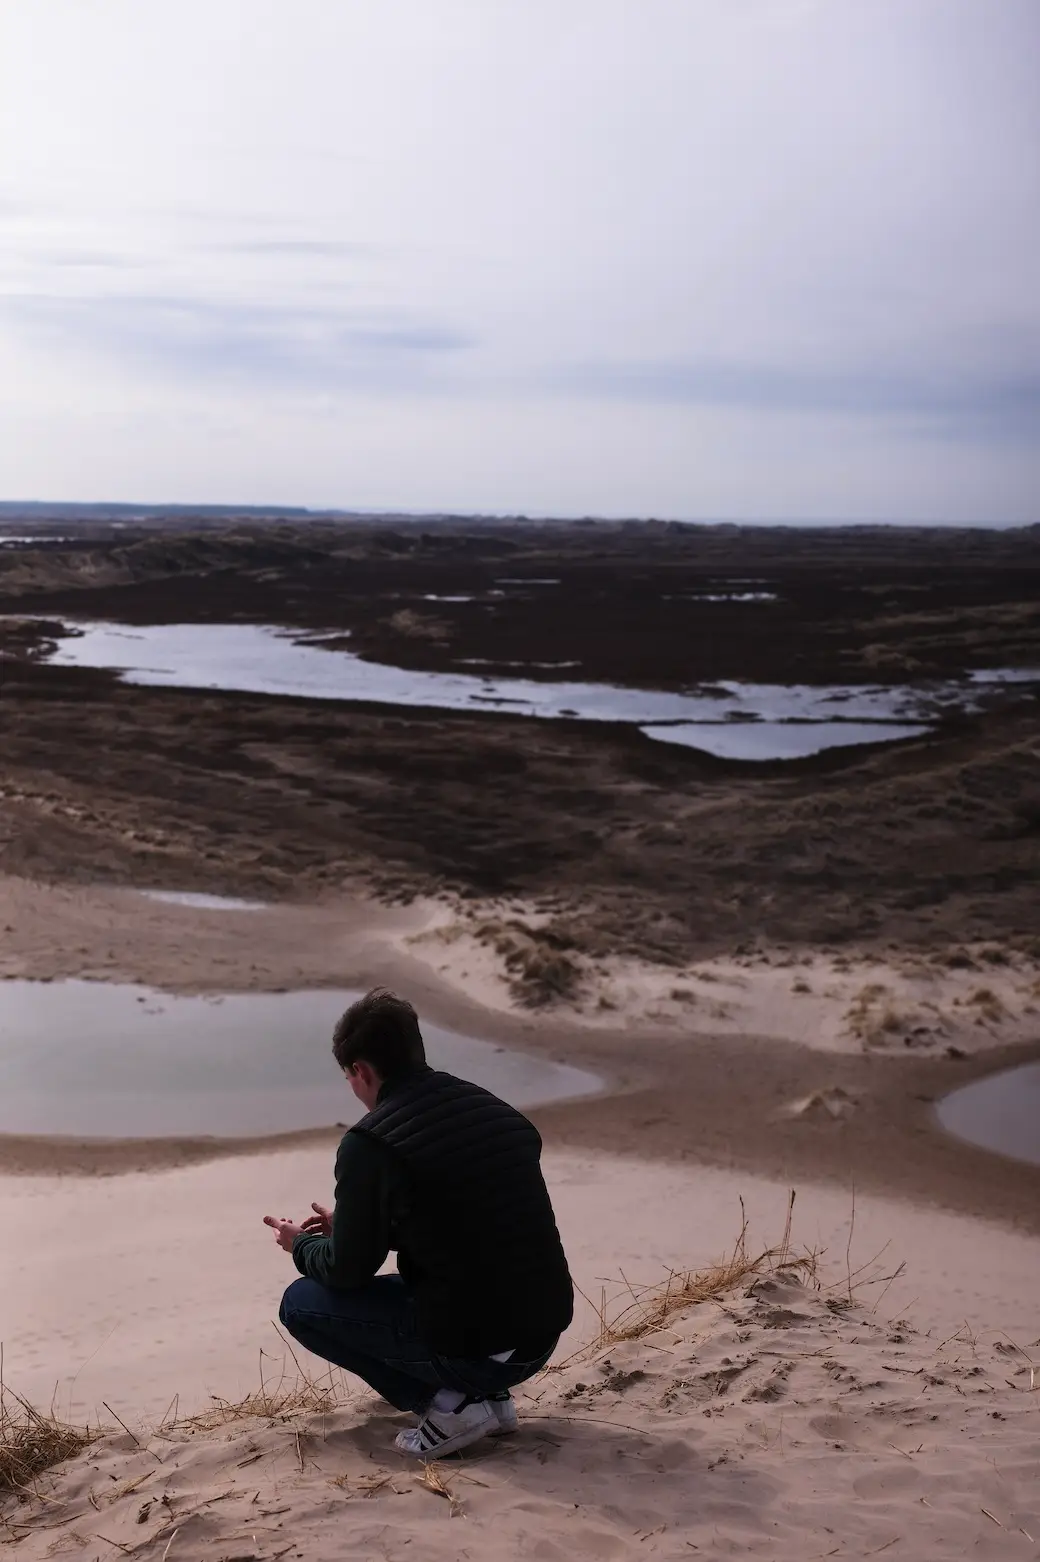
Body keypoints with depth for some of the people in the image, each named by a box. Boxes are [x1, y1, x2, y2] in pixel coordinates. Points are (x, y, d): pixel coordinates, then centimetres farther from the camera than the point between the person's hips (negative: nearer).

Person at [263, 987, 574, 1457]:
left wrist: (302, 1246, 20)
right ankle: (486, 1395, 15)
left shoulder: (371, 1143, -13)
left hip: (473, 1347, -7)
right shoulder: (494, 1109, 8)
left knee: (301, 1303, 11)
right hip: (544, 1337, 7)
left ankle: (447, 1404, 1)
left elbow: (348, 1271, -3)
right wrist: (348, 1227, 30)